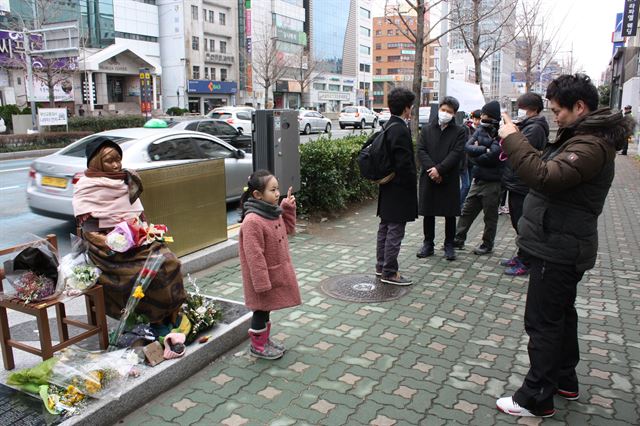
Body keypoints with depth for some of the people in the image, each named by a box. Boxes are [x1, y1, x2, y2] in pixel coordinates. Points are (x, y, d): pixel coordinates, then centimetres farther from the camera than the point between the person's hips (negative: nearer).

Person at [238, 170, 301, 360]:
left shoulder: (273, 212, 1)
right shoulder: (252, 221, -27)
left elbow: (288, 229, 18)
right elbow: (254, 256, -26)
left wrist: (288, 208, 3)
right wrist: (262, 283, -23)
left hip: (275, 273, 8)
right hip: (264, 277, -8)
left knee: (266, 308, 23)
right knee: (261, 310, 9)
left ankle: (265, 338, 40)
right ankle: (257, 346, 27)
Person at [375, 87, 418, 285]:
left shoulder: (389, 126, 9)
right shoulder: (401, 130, -21)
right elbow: (404, 163, -23)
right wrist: (413, 184, -10)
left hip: (388, 187, 10)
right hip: (399, 189, -10)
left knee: (385, 228, 17)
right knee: (395, 231, -1)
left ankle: (381, 266, 29)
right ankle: (389, 272, 8)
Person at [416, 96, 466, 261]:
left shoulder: (459, 131, 2)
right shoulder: (427, 129, 9)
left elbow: (456, 153, -9)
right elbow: (421, 150, 0)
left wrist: (439, 169, -18)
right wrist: (431, 168, -14)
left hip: (449, 179, -2)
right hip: (428, 178, 2)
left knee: (450, 214, 5)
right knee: (428, 213, 8)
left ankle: (449, 245, 18)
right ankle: (428, 244, 19)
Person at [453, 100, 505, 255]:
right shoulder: (481, 130, 6)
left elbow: (492, 156, -23)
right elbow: (468, 147, -5)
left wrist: (476, 152, -9)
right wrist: (484, 150, -18)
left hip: (492, 182, -6)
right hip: (478, 179, 7)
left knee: (490, 216, 8)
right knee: (467, 211, 13)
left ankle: (487, 245, 22)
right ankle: (458, 239, 24)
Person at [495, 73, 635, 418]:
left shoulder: (591, 145, -22)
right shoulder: (582, 136, 13)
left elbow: (545, 177, -33)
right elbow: (551, 171, 13)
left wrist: (513, 140, -25)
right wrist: (517, 149, -1)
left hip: (558, 249, -11)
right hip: (561, 246, 11)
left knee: (543, 322, -2)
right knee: (561, 314, 21)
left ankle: (536, 399, 9)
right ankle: (564, 380, 36)